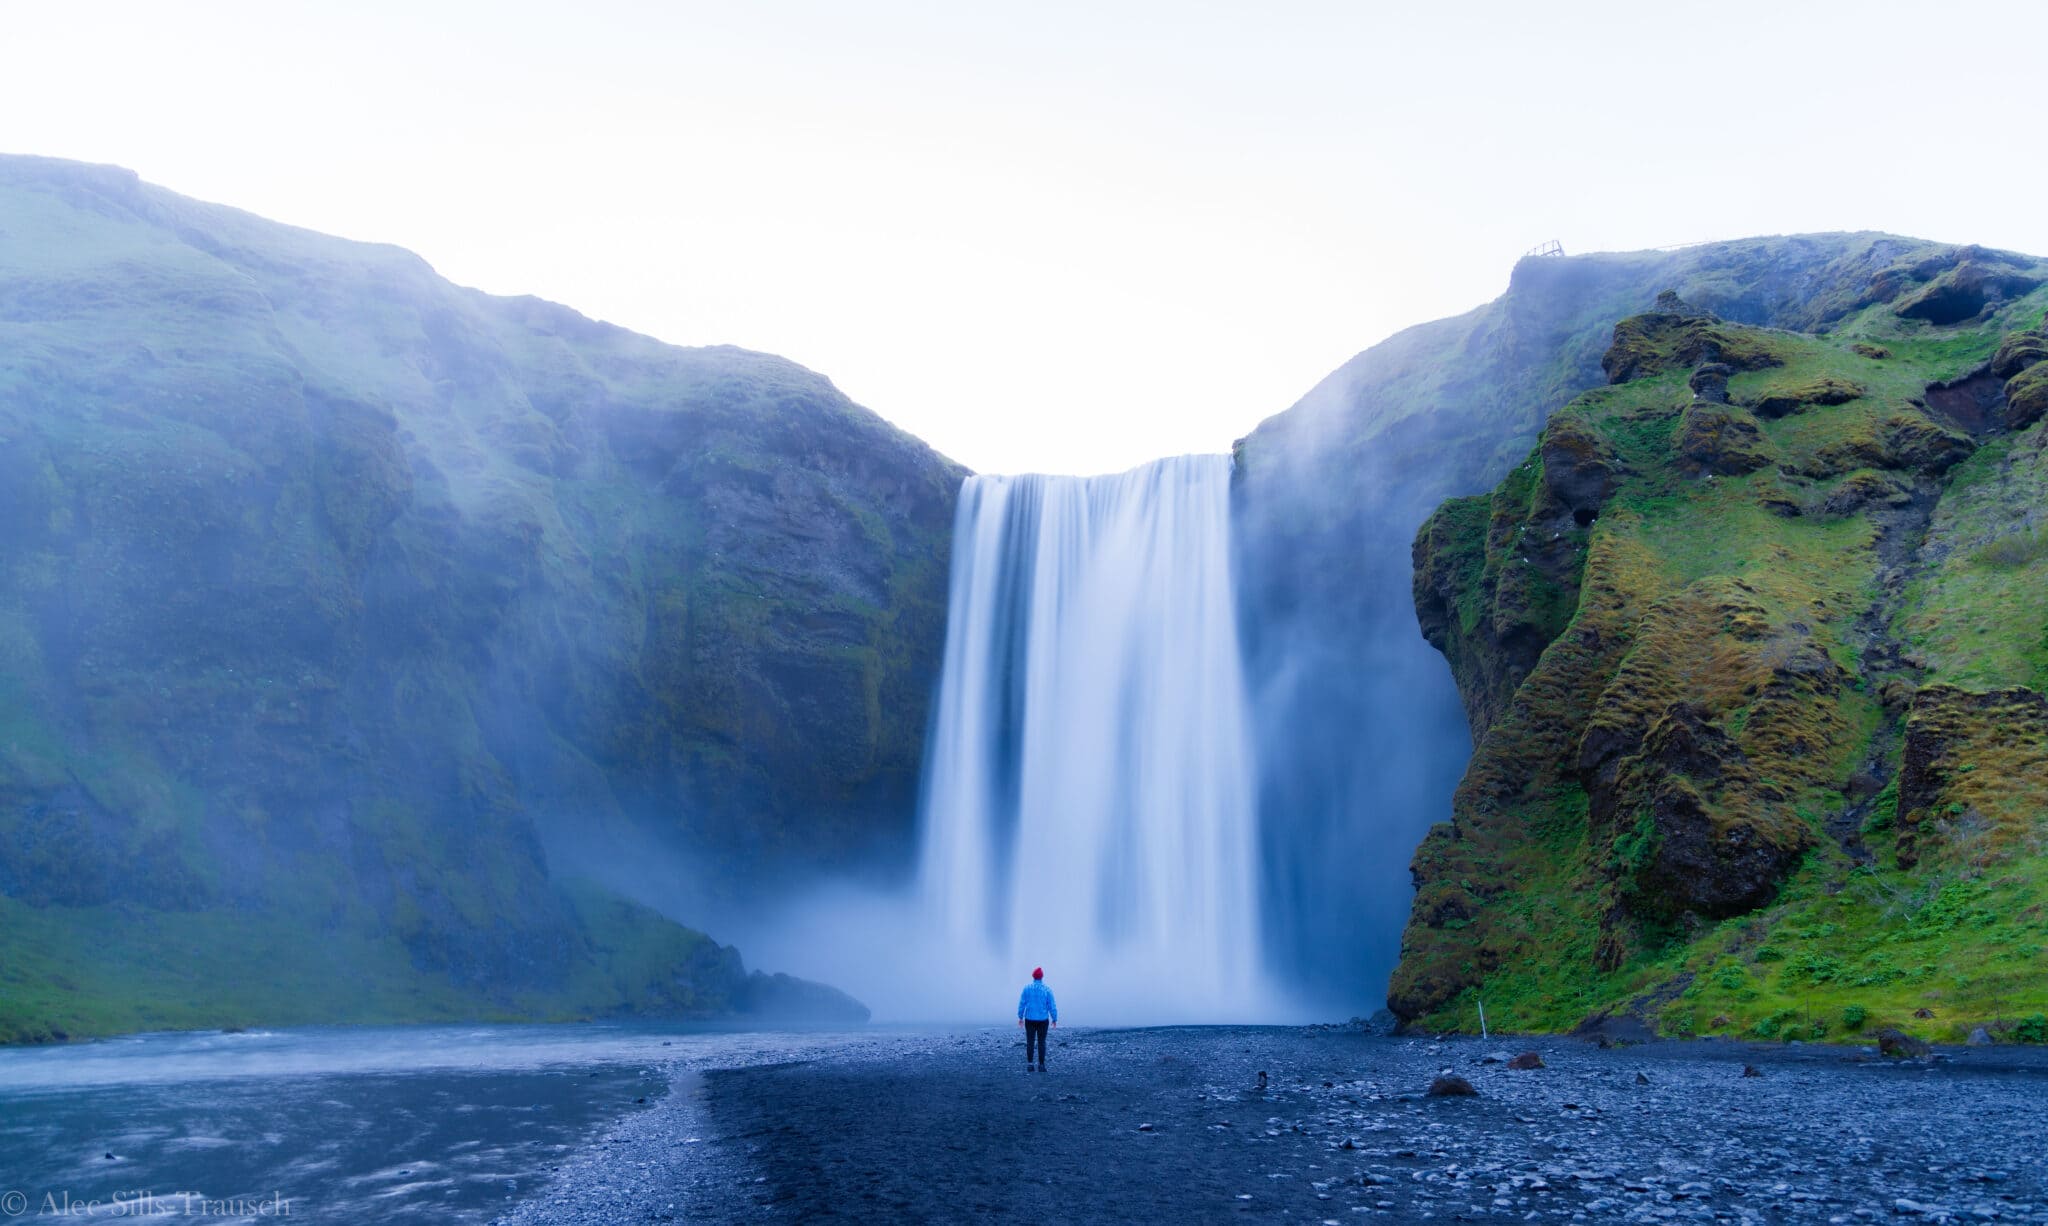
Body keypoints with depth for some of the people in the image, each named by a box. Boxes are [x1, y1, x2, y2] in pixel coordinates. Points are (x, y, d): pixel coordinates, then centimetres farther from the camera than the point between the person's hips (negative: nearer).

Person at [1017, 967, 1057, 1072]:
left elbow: (1022, 1003, -1)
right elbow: (1052, 1006, -3)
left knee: (1030, 1042, 6)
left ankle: (1029, 1064, 4)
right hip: (1043, 1020, -1)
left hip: (1030, 1020, 1)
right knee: (1041, 1042, 4)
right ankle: (1041, 1065, 2)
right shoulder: (1047, 990, -6)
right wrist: (1054, 1019, 9)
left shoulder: (1027, 988, -4)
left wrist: (1020, 1017, 10)